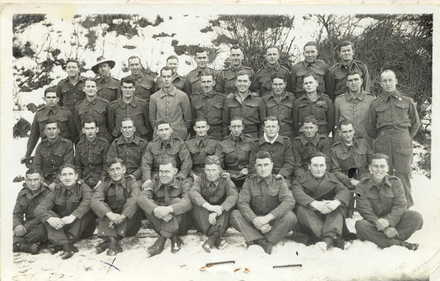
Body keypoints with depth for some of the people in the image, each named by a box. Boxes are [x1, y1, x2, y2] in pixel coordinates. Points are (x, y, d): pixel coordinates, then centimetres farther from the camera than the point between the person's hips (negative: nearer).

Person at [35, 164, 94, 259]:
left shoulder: (83, 187, -5)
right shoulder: (56, 191, 1)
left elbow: (88, 201, -28)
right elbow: (39, 209, -12)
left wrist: (73, 216, -43)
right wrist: (49, 218, -34)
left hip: (81, 228, -3)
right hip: (61, 228, 3)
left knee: (85, 212, -27)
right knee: (47, 214, -17)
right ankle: (65, 245, -33)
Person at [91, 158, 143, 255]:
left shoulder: (132, 183, -2)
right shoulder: (104, 185, 4)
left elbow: (135, 199, -23)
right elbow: (94, 201, -16)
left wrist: (122, 216, -38)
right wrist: (109, 214, -34)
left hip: (129, 225, -1)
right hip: (109, 222, 1)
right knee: (102, 206, -21)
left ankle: (110, 241, -29)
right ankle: (111, 239, -33)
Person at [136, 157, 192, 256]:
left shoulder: (183, 183, -6)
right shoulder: (155, 182, 0)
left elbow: (188, 201, -26)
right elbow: (140, 198, -19)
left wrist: (169, 209, -45)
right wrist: (156, 209, -40)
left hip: (178, 222, -2)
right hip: (159, 223, 2)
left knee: (176, 201, -27)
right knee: (148, 204, -23)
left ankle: (162, 240, -26)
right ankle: (173, 238, -23)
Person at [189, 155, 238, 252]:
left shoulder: (225, 180, -3)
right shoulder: (200, 179, -1)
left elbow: (234, 195, -22)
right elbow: (193, 193, -21)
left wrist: (217, 212, -37)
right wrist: (209, 206, -39)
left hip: (221, 215, -1)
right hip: (204, 212, 1)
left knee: (227, 208, -30)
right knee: (196, 206, -29)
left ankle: (212, 239, -37)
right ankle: (217, 237, -36)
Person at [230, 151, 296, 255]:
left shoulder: (279, 181, -1)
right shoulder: (250, 181, 3)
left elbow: (289, 201, -17)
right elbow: (242, 202, -8)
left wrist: (267, 217, -29)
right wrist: (255, 220, -27)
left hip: (274, 223, -1)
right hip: (254, 220, 1)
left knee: (290, 216, -29)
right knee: (235, 215, -23)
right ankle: (262, 241, -30)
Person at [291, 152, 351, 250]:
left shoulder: (332, 178, 16)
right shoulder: (301, 180, 8)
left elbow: (344, 191, -5)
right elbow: (298, 194, -15)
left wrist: (336, 202, -29)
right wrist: (316, 204, -34)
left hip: (330, 217, 2)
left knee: (339, 207, -24)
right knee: (301, 208, -29)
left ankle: (328, 239, -45)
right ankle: (334, 239, -40)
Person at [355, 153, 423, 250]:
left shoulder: (395, 182, -2)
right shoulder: (362, 186, -7)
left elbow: (400, 206, -11)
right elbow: (366, 211, -14)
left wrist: (388, 221, -30)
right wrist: (384, 228, -26)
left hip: (394, 220, 2)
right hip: (374, 222, -2)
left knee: (416, 217, -22)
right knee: (360, 225, -32)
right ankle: (399, 243, -31)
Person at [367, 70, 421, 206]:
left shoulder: (407, 101, 8)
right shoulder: (375, 104, 8)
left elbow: (416, 123, 15)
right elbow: (371, 128, 14)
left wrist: (406, 138, 10)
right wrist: (380, 139, 10)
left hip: (403, 142, 0)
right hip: (382, 143, 1)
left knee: (403, 175, -2)